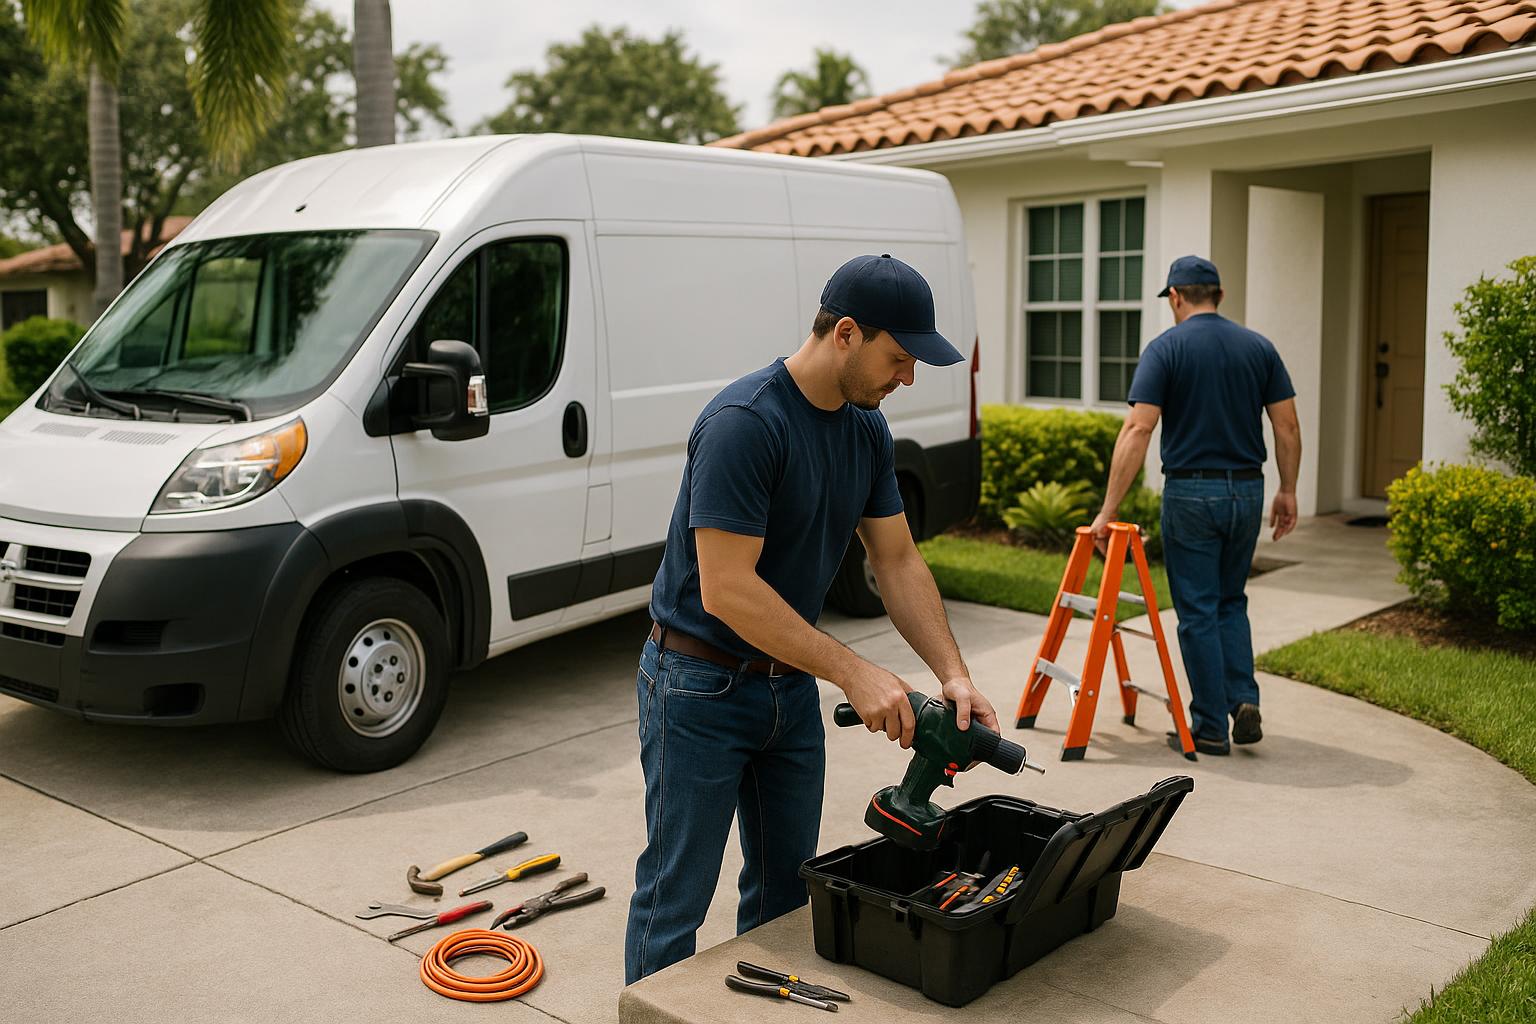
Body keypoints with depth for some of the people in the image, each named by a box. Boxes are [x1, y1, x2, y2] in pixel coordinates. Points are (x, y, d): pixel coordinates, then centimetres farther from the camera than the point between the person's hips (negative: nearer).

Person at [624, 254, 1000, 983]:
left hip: (790, 682, 8)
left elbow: (897, 562, 4)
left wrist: (952, 673, -8)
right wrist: (853, 672, -27)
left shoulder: (867, 429, 1)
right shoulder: (743, 424, -25)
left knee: (785, 890, 17)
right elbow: (726, 590, -28)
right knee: (677, 902, 3)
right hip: (700, 684, -8)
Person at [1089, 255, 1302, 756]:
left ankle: (1211, 728, 10)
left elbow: (1137, 430, -16)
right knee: (1231, 602, 22)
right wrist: (1288, 491, 15)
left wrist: (1109, 510, -15)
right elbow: (1287, 426, 3)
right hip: (1246, 490, 4)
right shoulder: (1259, 347, 5)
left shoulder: (1166, 347, -8)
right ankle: (1243, 700, 8)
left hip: (1190, 493, -4)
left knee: (1198, 612, 5)